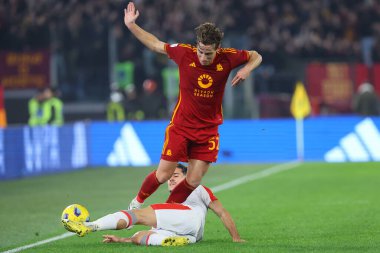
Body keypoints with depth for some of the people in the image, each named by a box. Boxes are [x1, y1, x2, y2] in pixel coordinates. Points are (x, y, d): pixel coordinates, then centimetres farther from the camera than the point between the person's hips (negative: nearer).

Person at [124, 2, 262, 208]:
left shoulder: (227, 58, -11)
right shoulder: (184, 53, -13)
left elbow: (255, 56, 7)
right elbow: (155, 44, 2)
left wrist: (247, 69, -14)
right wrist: (131, 25, -2)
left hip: (208, 130, 2)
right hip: (180, 126, -2)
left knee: (193, 181, -3)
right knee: (163, 175, -2)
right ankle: (137, 202, 26)